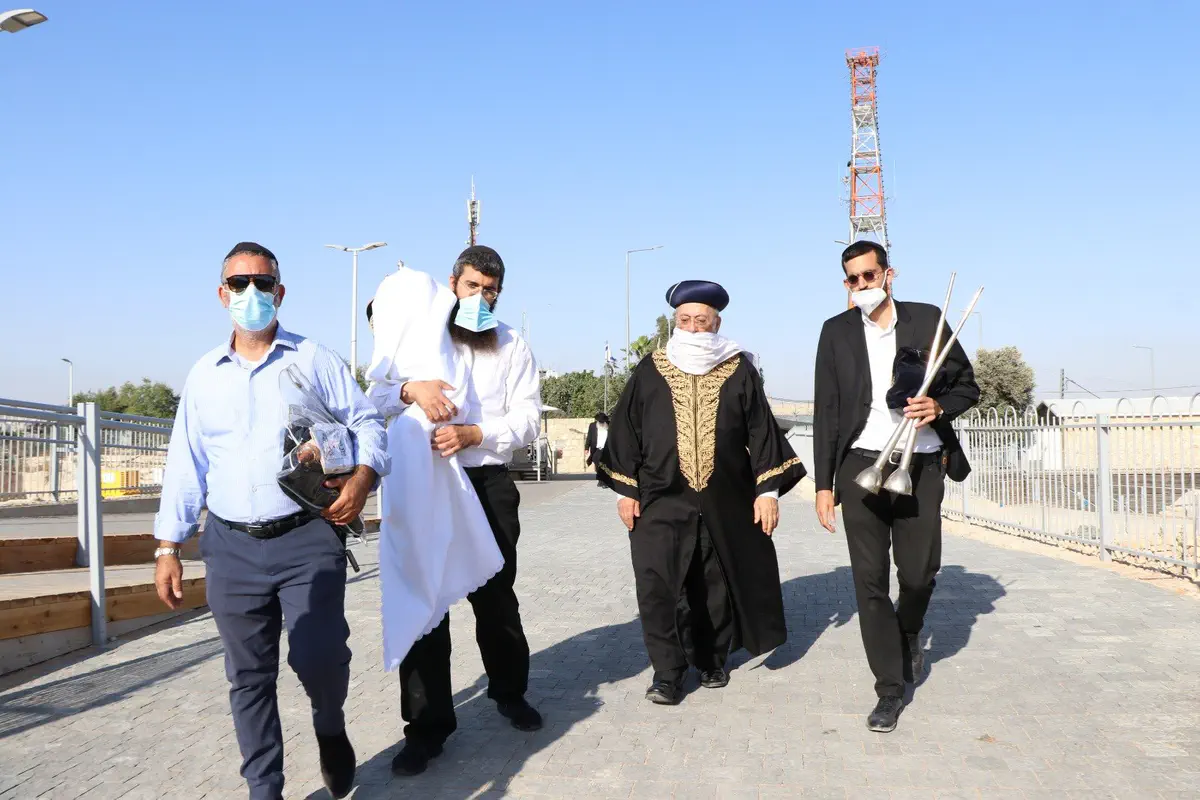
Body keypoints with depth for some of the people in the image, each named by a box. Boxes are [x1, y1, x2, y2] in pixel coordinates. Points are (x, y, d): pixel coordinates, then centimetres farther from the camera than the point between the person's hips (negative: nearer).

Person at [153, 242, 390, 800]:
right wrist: (168, 546, 8)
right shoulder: (203, 375, 11)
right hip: (231, 547, 3)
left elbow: (366, 422, 4)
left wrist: (363, 475, -16)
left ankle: (330, 728, 21)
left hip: (307, 539, -3)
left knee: (318, 657, -13)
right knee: (248, 677, 8)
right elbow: (185, 464, 12)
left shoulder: (314, 361, 3)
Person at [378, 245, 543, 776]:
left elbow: (527, 420, -1)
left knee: (496, 595, 11)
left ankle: (509, 692, 34)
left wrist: (472, 434, -19)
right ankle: (427, 724, 12)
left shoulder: (514, 347, 8)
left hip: (490, 483, 0)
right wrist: (411, 387, -29)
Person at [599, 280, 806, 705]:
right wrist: (626, 490, 3)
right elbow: (626, 432, 6)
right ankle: (668, 673, 1)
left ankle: (712, 661, 30)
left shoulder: (739, 372, 3)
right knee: (656, 585, -10)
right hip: (660, 500, 0)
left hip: (724, 502, 1)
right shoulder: (650, 372, 3)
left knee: (716, 588, 11)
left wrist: (768, 489, -2)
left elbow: (761, 431, 3)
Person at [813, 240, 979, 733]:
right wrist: (824, 483, 3)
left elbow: (967, 386, 12)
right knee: (870, 580, -1)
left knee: (920, 572, 3)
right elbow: (826, 412, 7)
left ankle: (909, 634, 38)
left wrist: (939, 407, -11)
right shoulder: (837, 332, 7)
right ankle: (890, 689, 11)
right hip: (861, 468, 0)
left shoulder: (927, 320, 5)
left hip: (921, 467, 0)